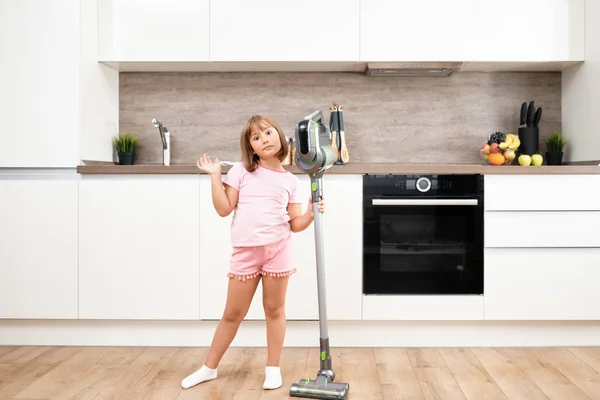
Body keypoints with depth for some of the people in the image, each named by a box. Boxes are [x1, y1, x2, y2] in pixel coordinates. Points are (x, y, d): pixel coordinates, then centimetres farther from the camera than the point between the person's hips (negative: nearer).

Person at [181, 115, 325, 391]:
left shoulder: (291, 181, 7)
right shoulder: (241, 171, 4)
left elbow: (294, 224, 4)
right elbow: (224, 209, -2)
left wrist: (311, 214, -14)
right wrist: (215, 176, -4)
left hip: (277, 249, 1)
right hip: (245, 251, 0)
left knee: (274, 309, 9)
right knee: (233, 313, 9)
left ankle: (273, 368, 24)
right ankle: (209, 367, 26)